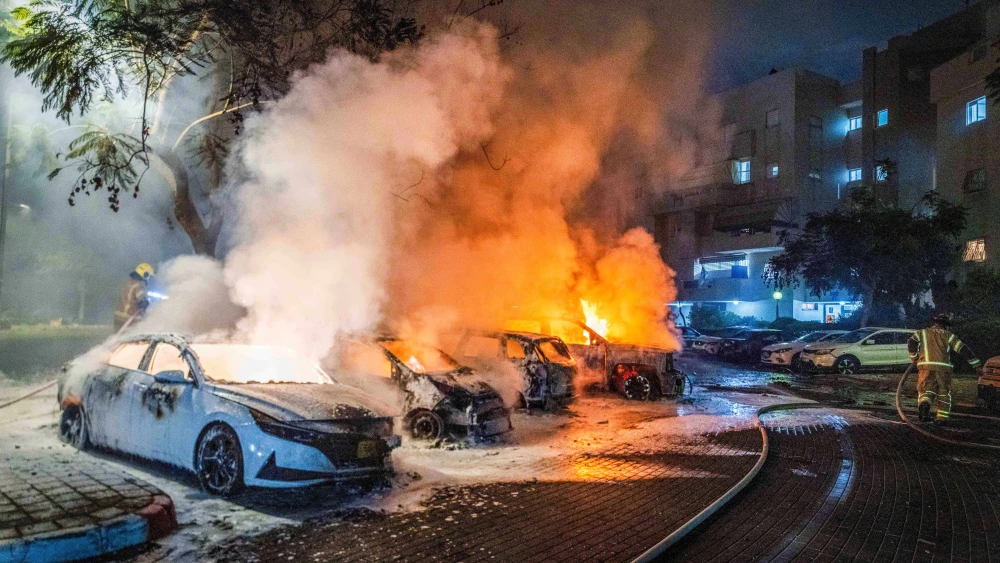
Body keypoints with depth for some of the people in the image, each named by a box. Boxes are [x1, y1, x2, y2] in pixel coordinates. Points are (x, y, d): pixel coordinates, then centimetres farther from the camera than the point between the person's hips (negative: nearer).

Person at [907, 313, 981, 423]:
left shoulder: (922, 333, 16)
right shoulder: (948, 335, 16)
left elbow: (911, 343, -1)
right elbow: (963, 349, 11)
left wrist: (914, 359, 8)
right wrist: (976, 364, 12)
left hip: (926, 366, 0)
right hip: (943, 367, 0)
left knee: (926, 390, 3)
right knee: (944, 393, 13)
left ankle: (924, 404, -29)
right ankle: (942, 418, 9)